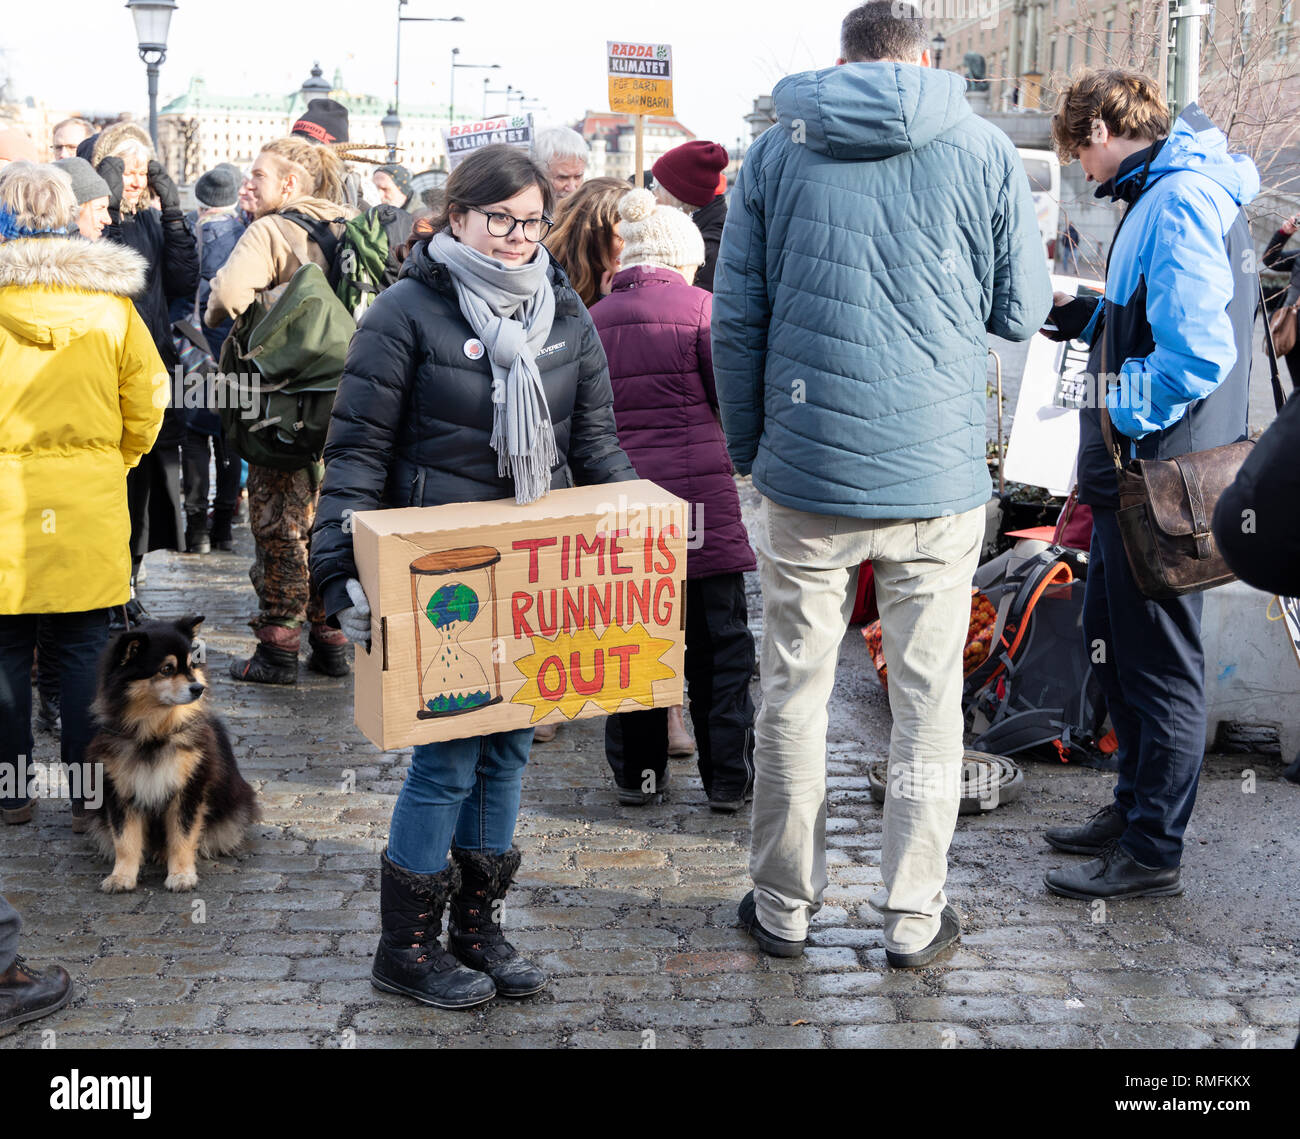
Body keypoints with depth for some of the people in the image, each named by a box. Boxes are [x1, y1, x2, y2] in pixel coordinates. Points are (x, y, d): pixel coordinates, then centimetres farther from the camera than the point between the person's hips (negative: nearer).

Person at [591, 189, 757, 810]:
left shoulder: (594, 318, 8)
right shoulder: (700, 306, -3)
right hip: (698, 490, -3)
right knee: (718, 640, 6)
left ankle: (636, 771, 18)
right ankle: (729, 776, 10)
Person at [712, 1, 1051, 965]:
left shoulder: (776, 152, 4)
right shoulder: (986, 152, 1)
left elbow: (735, 319, 3)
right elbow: (1023, 313, 5)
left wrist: (749, 449, 13)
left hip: (806, 476, 1)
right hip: (938, 472, 0)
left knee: (795, 692, 11)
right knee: (928, 698, 10)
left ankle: (785, 908, 22)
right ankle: (914, 918, 18)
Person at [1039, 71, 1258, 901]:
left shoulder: (1179, 202, -18)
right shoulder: (1161, 194, 15)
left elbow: (1199, 354, -26)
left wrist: (1121, 416, -16)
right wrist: (1085, 316, 10)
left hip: (1164, 477, -11)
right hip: (1139, 473, 11)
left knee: (1161, 663, 0)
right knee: (1112, 639, 20)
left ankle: (1153, 853, 12)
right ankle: (1134, 808, 34)